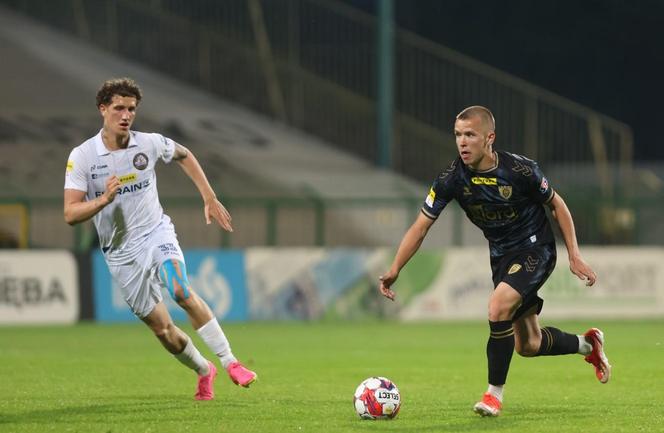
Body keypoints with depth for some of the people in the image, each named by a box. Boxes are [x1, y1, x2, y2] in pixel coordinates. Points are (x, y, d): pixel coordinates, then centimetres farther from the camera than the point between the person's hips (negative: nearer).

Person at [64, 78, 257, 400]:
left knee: (181, 290, -29)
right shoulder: (81, 157, -11)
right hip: (121, 252, 0)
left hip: (156, 233, 0)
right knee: (162, 329, 0)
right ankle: (204, 371, 26)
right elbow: (70, 214, -16)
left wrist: (210, 199, 16)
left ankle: (229, 362, -23)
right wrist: (104, 199, -33)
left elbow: (184, 155, 18)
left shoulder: (149, 144, -5)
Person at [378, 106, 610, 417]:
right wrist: (394, 270, -22)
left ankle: (495, 393, -13)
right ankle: (588, 345, 41)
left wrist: (575, 256, -8)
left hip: (535, 248, -5)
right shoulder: (452, 178, -15)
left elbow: (557, 205, -6)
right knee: (527, 346, 11)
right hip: (501, 256, 5)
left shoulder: (520, 170, -23)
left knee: (498, 307, -29)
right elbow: (421, 226, -11)